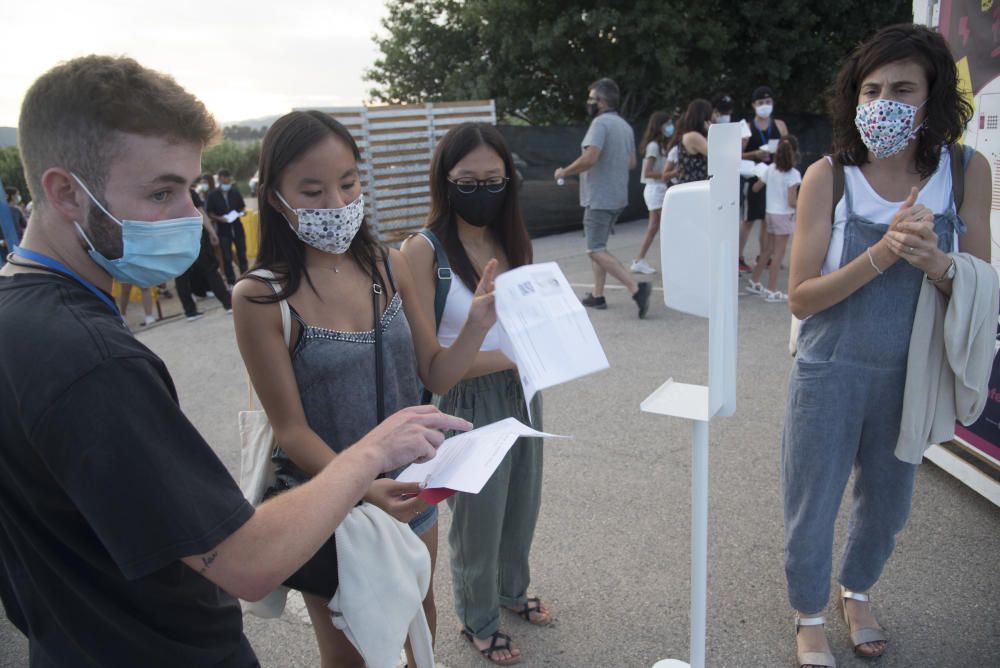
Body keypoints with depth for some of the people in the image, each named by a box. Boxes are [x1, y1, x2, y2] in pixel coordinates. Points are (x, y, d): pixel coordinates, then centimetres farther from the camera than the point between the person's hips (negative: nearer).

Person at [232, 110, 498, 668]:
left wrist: (478, 325, -20)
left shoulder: (390, 267, -7)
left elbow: (435, 374, -2)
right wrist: (364, 487, -32)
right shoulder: (262, 297, -19)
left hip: (407, 487, 4)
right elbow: (291, 430, -17)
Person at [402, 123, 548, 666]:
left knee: (522, 504, 23)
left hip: (521, 391, 6)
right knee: (478, 517, 14)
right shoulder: (425, 250, -18)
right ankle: (477, 620, 42)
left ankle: (513, 590, 52)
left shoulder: (510, 238, 0)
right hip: (467, 402, -6)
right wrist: (510, 355, -27)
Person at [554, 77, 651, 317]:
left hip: (599, 197, -9)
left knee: (596, 250, -9)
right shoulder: (625, 125, 13)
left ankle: (636, 288, -19)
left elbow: (589, 158, -26)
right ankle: (597, 295, 21)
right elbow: (631, 163, 18)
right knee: (597, 246, 18)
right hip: (618, 196, 9)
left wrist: (564, 172, -12)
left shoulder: (601, 123, -15)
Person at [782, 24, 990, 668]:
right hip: (830, 374, -3)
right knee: (812, 509, 11)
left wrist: (935, 263, -24)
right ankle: (811, 615, 40)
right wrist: (882, 253, -28)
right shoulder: (829, 175, -15)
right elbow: (801, 298, -15)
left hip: (909, 375, 3)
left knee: (887, 506, 22)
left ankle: (858, 589, 52)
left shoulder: (967, 170, -8)